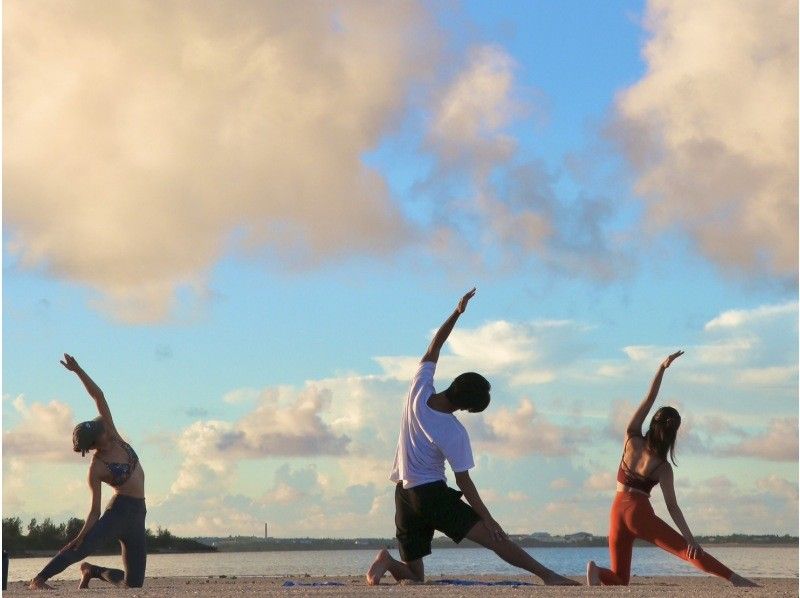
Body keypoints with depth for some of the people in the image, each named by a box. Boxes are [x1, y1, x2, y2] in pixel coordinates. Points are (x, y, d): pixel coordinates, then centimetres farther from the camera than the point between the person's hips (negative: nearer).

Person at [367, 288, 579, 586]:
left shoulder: (419, 391, -4)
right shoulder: (455, 433, -15)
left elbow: (433, 348, 8)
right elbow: (463, 482, -13)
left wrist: (456, 312, 7)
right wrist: (488, 519, -8)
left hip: (405, 495, 6)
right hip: (433, 495, -6)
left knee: (415, 577, 10)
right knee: (494, 538, -10)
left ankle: (389, 562, -19)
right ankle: (548, 575, -22)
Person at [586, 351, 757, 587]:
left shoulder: (632, 440, 4)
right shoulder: (663, 468, -2)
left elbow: (648, 399, 6)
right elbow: (672, 507, -8)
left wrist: (662, 368, 1)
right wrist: (690, 537, -9)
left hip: (618, 512, 3)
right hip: (639, 511, -3)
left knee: (620, 578, 7)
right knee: (687, 550, -10)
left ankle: (597, 572, -27)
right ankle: (734, 578, -29)